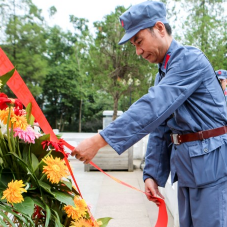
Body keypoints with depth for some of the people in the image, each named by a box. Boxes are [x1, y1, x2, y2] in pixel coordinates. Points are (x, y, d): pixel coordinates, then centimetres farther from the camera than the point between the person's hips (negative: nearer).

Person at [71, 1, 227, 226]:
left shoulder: (190, 58, -15)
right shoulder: (163, 74, 14)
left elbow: (153, 107, -27)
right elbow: (159, 130, 12)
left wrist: (99, 140, -31)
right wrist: (152, 174, 5)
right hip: (186, 165, 8)